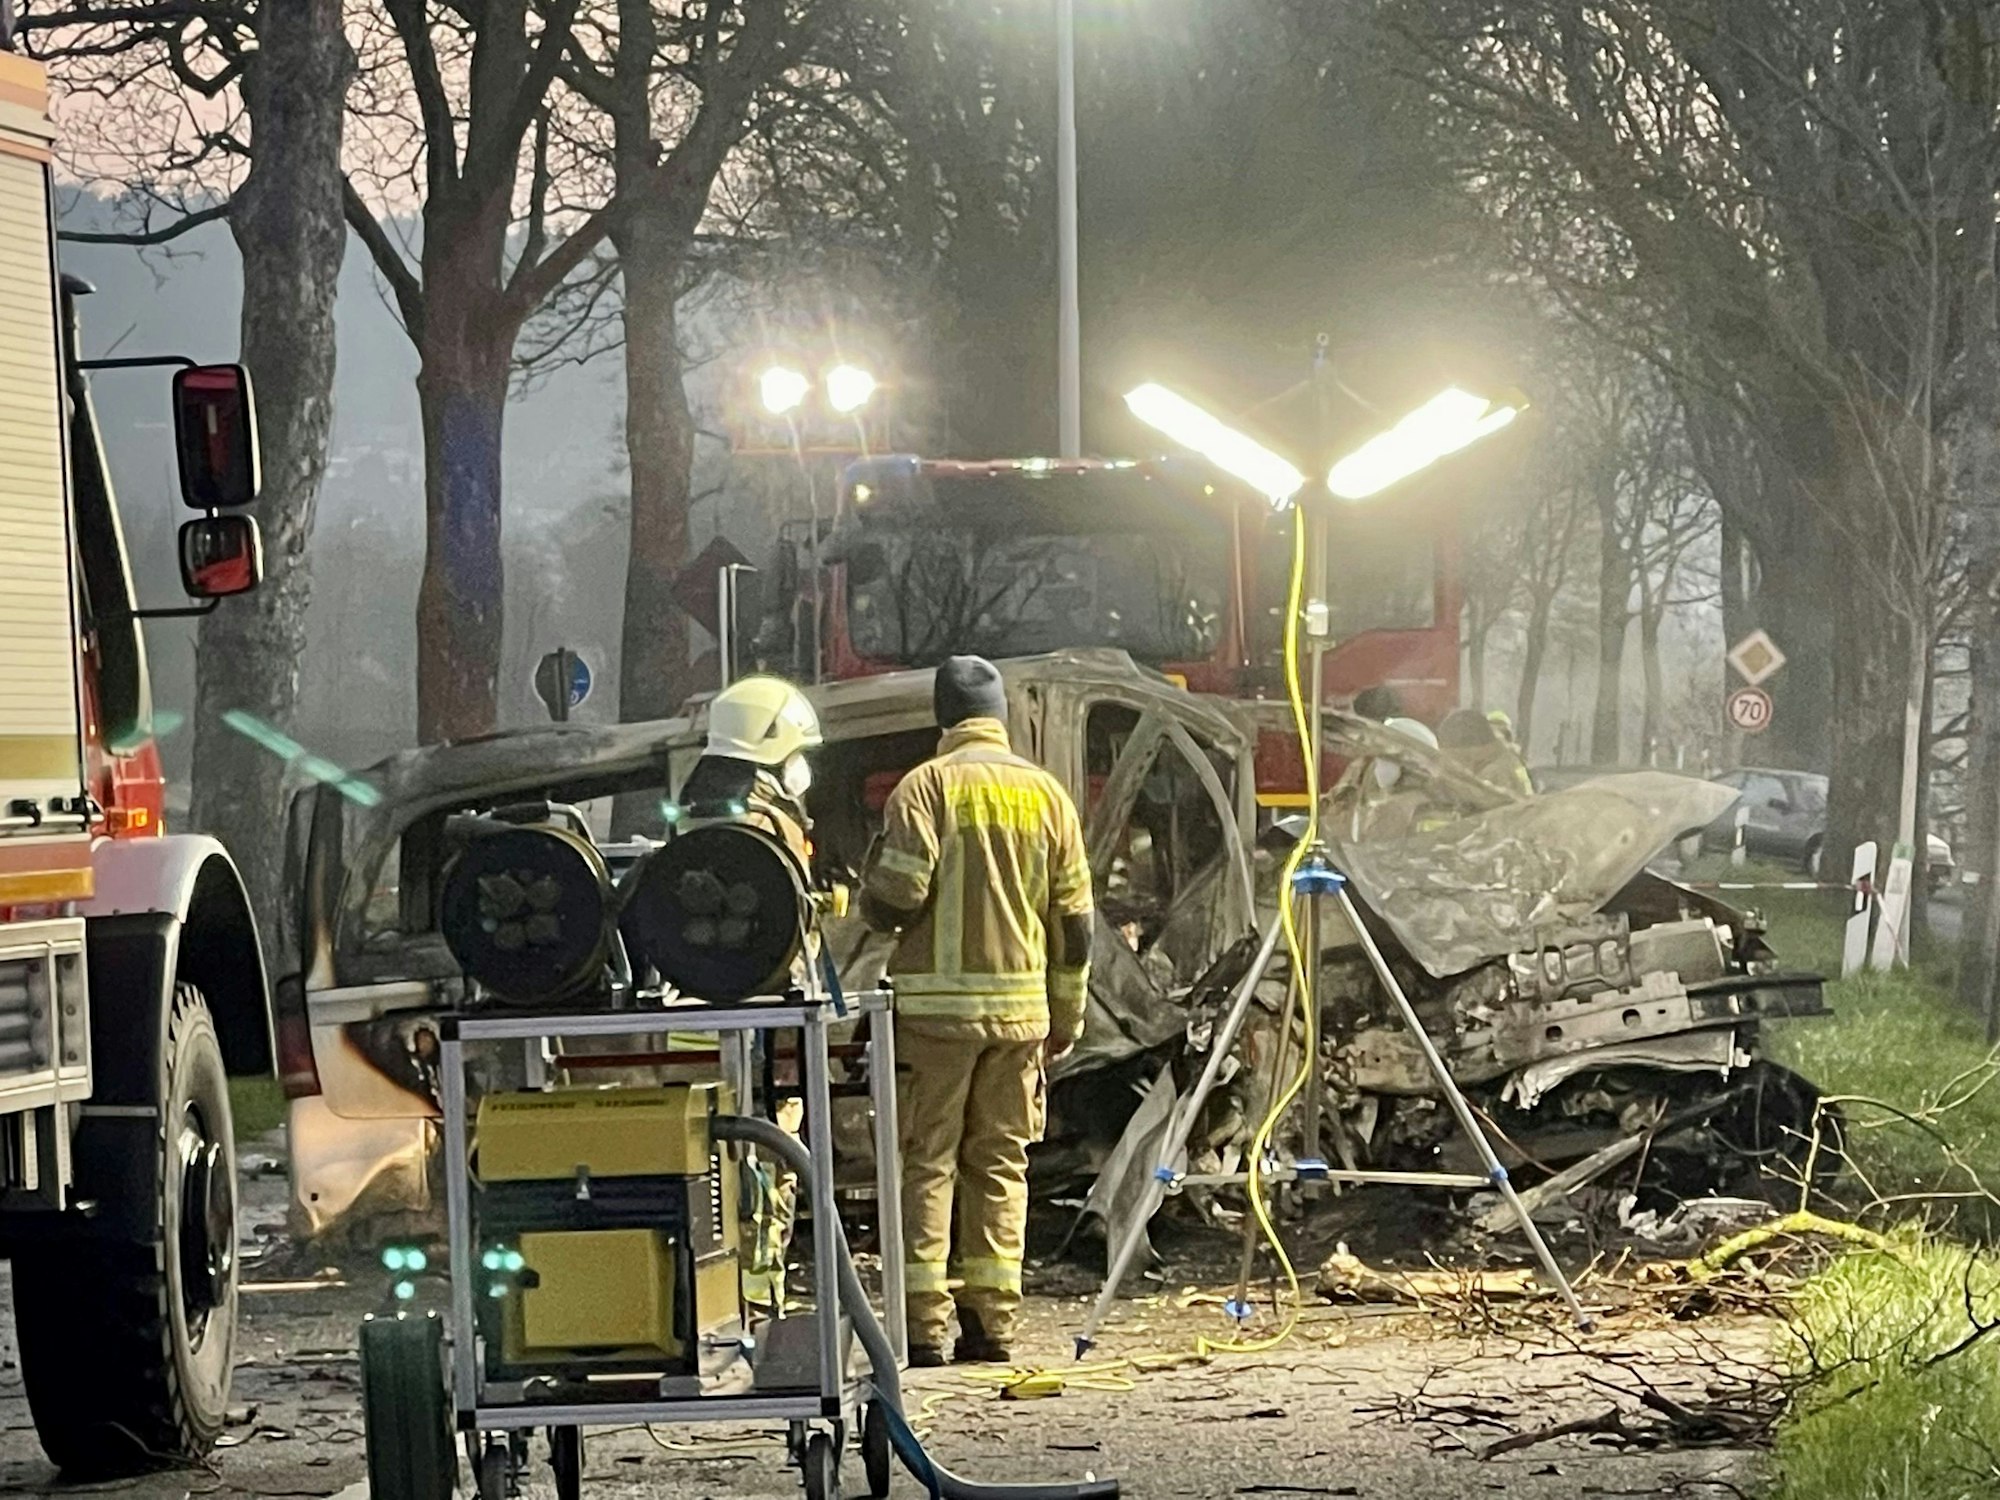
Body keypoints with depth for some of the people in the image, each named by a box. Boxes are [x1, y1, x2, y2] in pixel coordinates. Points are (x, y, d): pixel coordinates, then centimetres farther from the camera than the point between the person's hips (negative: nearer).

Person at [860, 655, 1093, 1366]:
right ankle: (992, 1320, 7)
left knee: (927, 1161, 1)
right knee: (1000, 1163, 9)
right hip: (1020, 1006, 4)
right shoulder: (1047, 794, 8)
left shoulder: (926, 787, -6)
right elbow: (1074, 918, 10)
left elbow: (895, 899, -13)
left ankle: (924, 1322, -4)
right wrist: (1067, 1016, 18)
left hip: (936, 1003, -4)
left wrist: (872, 897, 11)